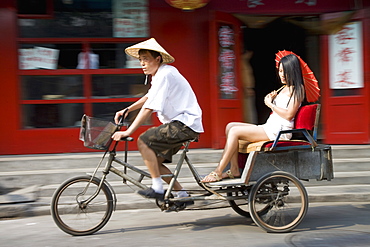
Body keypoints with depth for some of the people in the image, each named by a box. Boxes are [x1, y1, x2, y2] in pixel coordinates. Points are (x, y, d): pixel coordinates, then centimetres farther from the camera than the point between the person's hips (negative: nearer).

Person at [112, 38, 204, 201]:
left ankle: (157, 189, -13)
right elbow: (149, 97, 26)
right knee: (155, 161, 8)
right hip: (178, 123, 10)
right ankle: (182, 194, 15)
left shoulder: (164, 75, -19)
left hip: (185, 124, -10)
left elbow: (148, 108, -24)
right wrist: (126, 110, 15)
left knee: (143, 141, -18)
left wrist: (127, 132, -23)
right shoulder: (159, 74, 13)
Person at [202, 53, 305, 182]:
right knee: (230, 126, 0)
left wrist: (271, 104, -7)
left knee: (235, 131, -19)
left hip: (280, 130, -10)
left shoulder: (297, 88, -5)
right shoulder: (284, 88, 23)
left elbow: (288, 114, -15)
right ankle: (234, 169, -8)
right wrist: (271, 100, 4)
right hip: (269, 127, 10)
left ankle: (218, 172, -17)